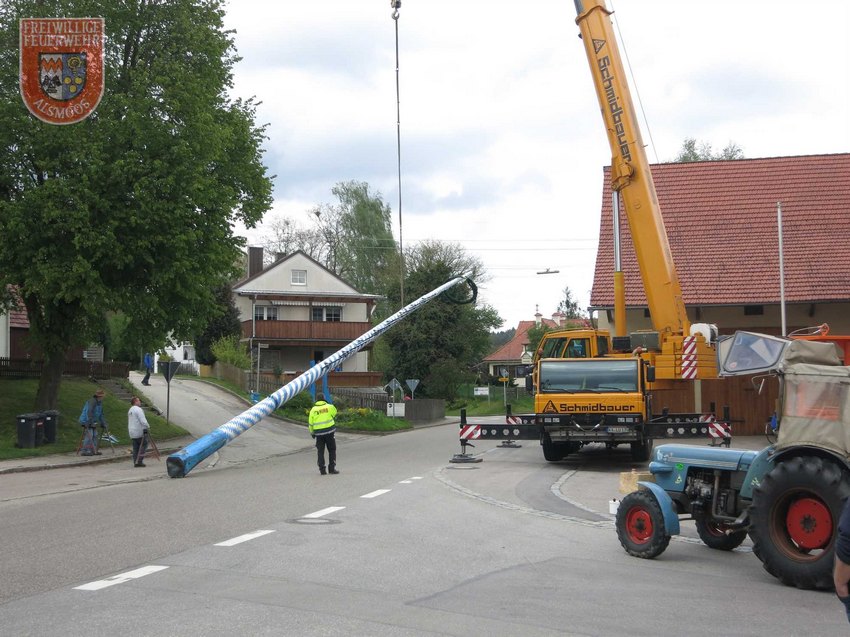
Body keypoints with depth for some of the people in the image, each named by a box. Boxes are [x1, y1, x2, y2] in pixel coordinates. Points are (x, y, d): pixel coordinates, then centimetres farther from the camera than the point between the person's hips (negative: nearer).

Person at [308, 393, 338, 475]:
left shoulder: (313, 410, 0)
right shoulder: (329, 406, -3)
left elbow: (310, 423, 4)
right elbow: (334, 413, 17)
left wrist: (312, 432, 18)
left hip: (319, 433, 1)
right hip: (329, 431, -1)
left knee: (320, 451, 9)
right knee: (332, 450, 10)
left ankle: (322, 469, 6)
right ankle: (331, 468, 5)